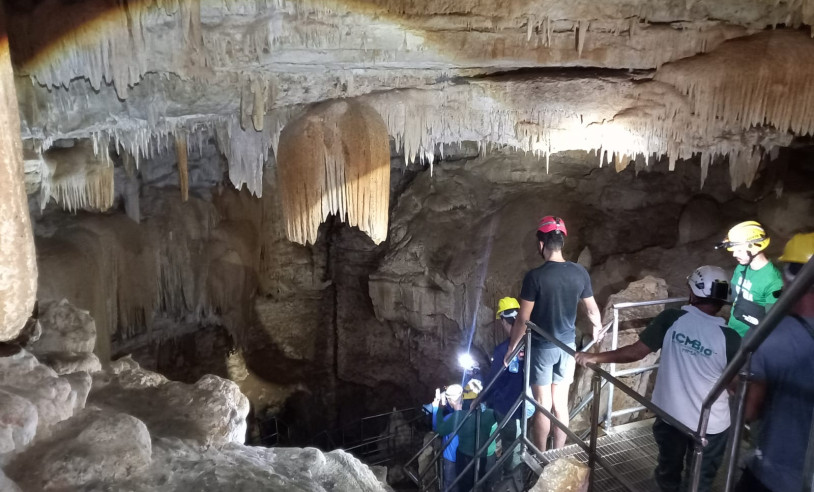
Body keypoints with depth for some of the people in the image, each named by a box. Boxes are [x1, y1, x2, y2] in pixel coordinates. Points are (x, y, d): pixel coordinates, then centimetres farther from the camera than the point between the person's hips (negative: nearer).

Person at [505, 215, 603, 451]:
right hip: (567, 345, 4)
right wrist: (597, 327, 28)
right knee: (561, 404, 14)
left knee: (543, 406, 7)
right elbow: (592, 309, 6)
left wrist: (512, 347, -2)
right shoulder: (580, 272, -5)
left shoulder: (535, 276, -20)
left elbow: (523, 318, -16)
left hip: (541, 348, -4)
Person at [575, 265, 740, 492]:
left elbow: (636, 352, -14)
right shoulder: (729, 338, -20)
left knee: (668, 469, 26)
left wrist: (594, 358, -3)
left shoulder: (671, 319, -18)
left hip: (670, 414, 2)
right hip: (711, 425, -1)